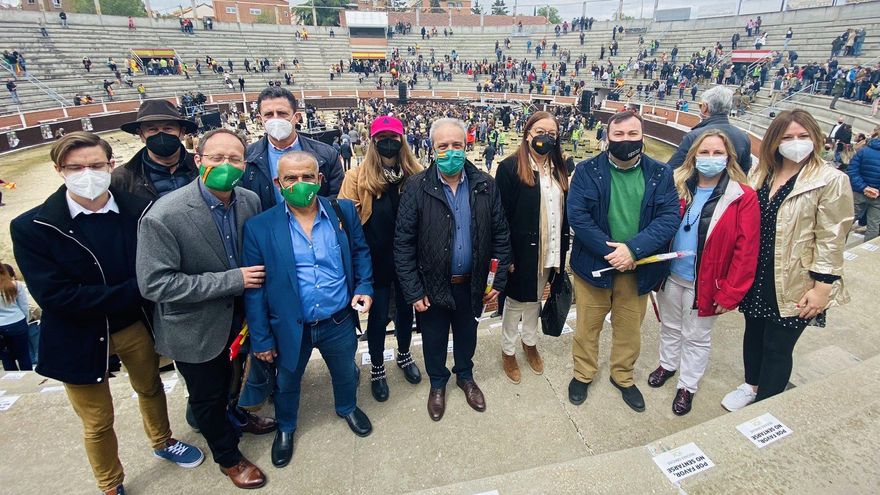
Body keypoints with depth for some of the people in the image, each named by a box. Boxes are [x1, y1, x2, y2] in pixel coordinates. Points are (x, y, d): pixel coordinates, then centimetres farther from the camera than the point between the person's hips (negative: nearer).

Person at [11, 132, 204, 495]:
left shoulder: (141, 211, -13)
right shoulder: (31, 227, -17)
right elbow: (55, 296, -22)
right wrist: (133, 290, -24)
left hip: (135, 324, 2)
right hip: (79, 337, -2)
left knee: (150, 388, 26)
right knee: (97, 423, 16)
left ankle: (162, 442, 55)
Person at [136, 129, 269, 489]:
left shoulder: (250, 201, -10)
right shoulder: (164, 215, -27)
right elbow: (154, 284, -26)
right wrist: (232, 280, -28)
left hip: (238, 317, 5)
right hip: (196, 330, -4)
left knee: (231, 381, 28)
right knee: (207, 396, 18)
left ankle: (234, 416, 60)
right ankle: (228, 457, 44)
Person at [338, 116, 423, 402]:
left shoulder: (416, 175, -5)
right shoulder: (358, 177, -10)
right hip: (375, 262, -2)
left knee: (405, 310, 20)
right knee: (378, 317, 12)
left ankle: (404, 355, 48)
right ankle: (377, 368, 37)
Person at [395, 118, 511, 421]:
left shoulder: (485, 185, -7)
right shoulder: (417, 187, -14)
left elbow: (500, 235, -1)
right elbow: (403, 244, -12)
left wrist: (499, 279, -2)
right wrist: (413, 291, -12)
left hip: (471, 283, 2)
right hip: (432, 284, -2)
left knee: (467, 334, 23)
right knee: (434, 339, 19)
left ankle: (465, 376, 52)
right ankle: (437, 383, 47)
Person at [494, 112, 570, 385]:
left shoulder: (558, 168, 5)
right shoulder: (510, 167, -13)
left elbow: (564, 210, 8)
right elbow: (501, 215, -15)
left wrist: (562, 247, 4)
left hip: (550, 250, 5)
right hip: (521, 250, -5)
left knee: (535, 298, 22)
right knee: (515, 301, 12)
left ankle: (530, 342, 43)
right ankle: (508, 351, 32)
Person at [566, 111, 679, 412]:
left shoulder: (660, 174, -1)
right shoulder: (587, 171, -7)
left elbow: (669, 218, -9)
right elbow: (577, 215, -14)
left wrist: (632, 249, -23)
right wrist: (609, 251, -21)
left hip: (638, 268, 2)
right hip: (594, 264, -2)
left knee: (630, 329, 18)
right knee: (588, 326, 14)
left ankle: (623, 376, 42)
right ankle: (582, 374, 37)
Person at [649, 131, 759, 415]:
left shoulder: (743, 197, -12)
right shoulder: (677, 186, -4)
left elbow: (746, 251, -12)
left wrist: (729, 294, -13)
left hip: (704, 285, -3)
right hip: (670, 276, 3)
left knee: (697, 338, 14)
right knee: (670, 327, 22)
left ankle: (687, 386, 35)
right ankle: (667, 365, 47)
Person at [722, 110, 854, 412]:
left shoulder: (831, 180, -10)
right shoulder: (761, 173, 6)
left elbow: (831, 239, -12)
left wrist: (822, 287, -14)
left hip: (793, 285, -5)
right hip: (756, 277, 5)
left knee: (777, 348, 6)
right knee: (753, 333, 19)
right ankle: (751, 386, 42)